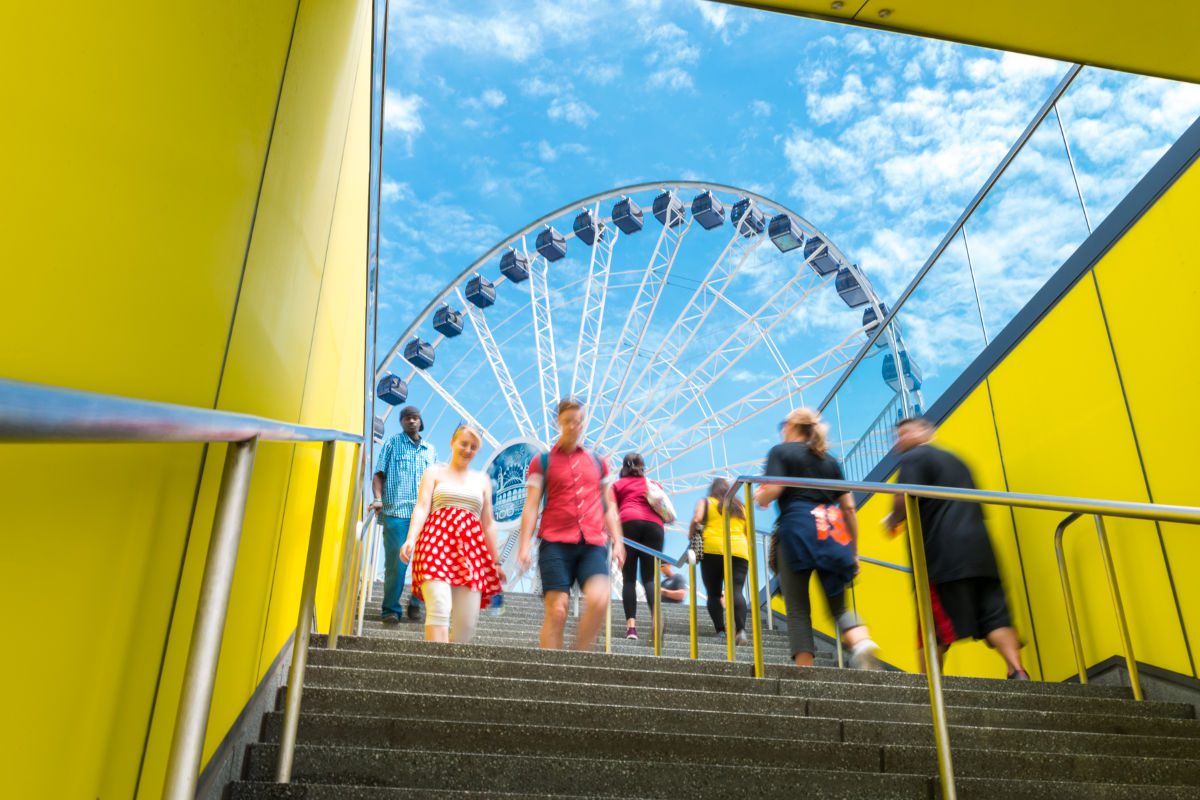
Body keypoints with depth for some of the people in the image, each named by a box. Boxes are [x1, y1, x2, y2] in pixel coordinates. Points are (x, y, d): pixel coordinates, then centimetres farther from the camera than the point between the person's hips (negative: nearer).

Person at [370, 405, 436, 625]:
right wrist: (378, 499, -11)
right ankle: (391, 610, 2)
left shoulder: (430, 450, 18)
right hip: (396, 511, -3)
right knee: (395, 563, -6)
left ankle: (415, 603, 18)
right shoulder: (392, 444, 9)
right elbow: (379, 474, 4)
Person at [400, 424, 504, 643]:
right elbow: (421, 508, 3)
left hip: (471, 550, 3)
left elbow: (488, 524, 22)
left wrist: (496, 561, 18)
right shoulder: (435, 472, 16)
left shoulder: (482, 480, 23)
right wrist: (410, 539, -14)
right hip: (436, 543, -3)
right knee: (440, 608, -21)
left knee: (467, 622, -7)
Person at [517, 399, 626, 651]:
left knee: (599, 600, -20)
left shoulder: (598, 462, 20)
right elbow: (531, 506, 5)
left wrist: (617, 541, 10)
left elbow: (609, 505, 21)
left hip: (593, 544, 2)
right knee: (556, 611, -9)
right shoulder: (542, 462, 11)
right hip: (556, 543, -2)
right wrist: (525, 545, -4)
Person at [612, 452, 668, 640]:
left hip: (629, 523, -2)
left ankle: (631, 624, -15)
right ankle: (655, 616, -28)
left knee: (629, 578, -1)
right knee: (649, 577, -2)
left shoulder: (618, 485, 21)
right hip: (654, 525, 2)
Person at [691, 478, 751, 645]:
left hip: (712, 550, -2)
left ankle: (720, 630, -7)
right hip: (739, 551, 2)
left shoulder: (706, 502, 13)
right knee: (736, 591, -8)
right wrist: (749, 555, 29)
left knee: (714, 593, 6)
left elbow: (696, 520, -5)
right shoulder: (741, 506, 24)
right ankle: (740, 629, -28)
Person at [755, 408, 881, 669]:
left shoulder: (781, 452, 8)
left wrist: (759, 496, 14)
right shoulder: (829, 460, 22)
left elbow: (773, 490, -8)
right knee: (839, 605, 10)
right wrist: (853, 549, 22)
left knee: (797, 608, 0)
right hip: (832, 534, 4)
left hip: (797, 529, -4)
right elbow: (848, 506, 17)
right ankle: (863, 643, -19)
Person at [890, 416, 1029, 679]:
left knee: (935, 625, -5)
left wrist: (893, 522, 4)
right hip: (979, 547, 7)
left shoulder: (913, 458, 3)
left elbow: (906, 498, -13)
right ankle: (1018, 673, -14)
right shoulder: (956, 460, 27)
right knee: (994, 613, 0)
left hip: (941, 552, -7)